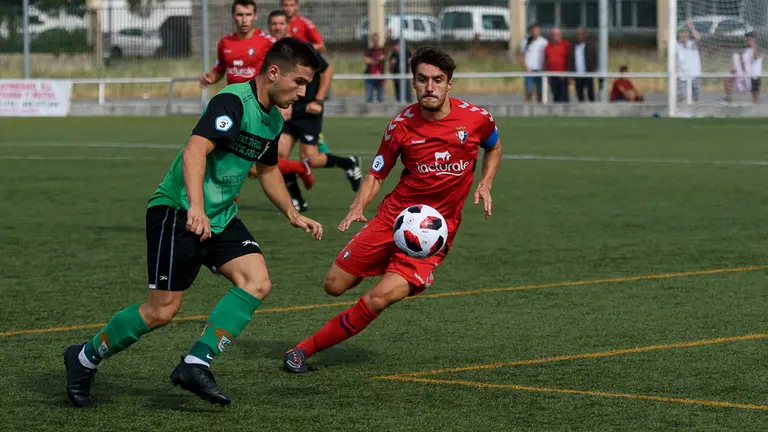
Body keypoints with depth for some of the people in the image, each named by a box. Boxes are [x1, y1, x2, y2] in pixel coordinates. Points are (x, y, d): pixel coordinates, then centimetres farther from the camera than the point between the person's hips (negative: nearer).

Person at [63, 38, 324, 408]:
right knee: (162, 310, -7)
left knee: (257, 282, -13)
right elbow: (194, 151, -33)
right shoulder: (233, 103, -20)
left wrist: (292, 215, 24)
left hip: (221, 217, 9)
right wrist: (196, 208, -44)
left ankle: (195, 365, -13)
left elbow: (268, 170, 29)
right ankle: (85, 358, 15)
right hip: (178, 212, -9)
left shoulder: (273, 120, 10)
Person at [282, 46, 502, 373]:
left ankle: (307, 348, -3)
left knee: (381, 297, -19)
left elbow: (494, 148, 17)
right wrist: (358, 207, -15)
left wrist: (485, 184, 0)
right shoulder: (402, 125, -5)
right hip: (394, 215, 2)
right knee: (334, 285, 1)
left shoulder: (476, 119, -6)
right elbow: (376, 175, 4)